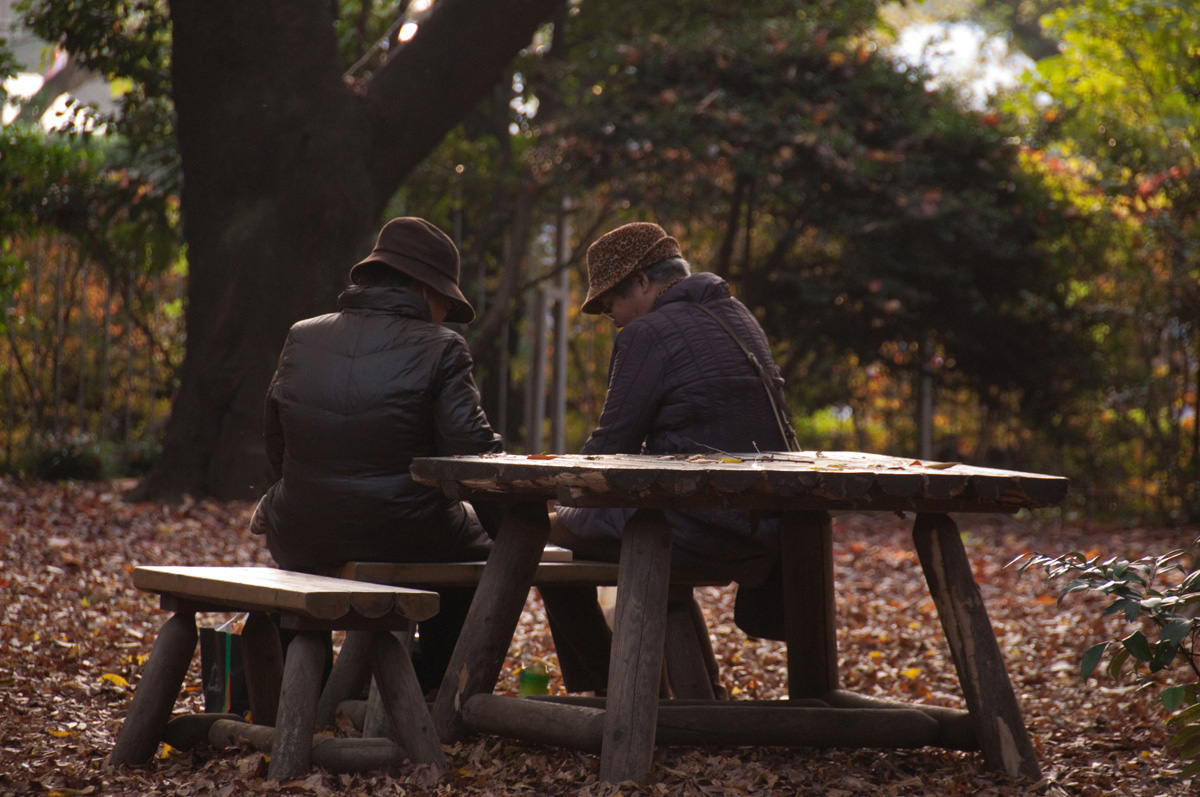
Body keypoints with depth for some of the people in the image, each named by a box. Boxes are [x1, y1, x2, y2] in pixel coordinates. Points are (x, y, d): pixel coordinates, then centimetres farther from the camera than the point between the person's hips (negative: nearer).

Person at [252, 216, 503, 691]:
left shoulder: (301, 340, 3)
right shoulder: (439, 349, -10)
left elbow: (278, 454, 11)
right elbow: (474, 455, -13)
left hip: (300, 545, 4)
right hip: (406, 544, -4)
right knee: (478, 543, 28)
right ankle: (425, 687, 31)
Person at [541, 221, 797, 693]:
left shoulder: (649, 333, -10)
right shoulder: (740, 320, 16)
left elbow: (612, 445, -8)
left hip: (695, 530, -9)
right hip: (764, 533, 9)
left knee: (557, 533, 9)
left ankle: (597, 694, 16)